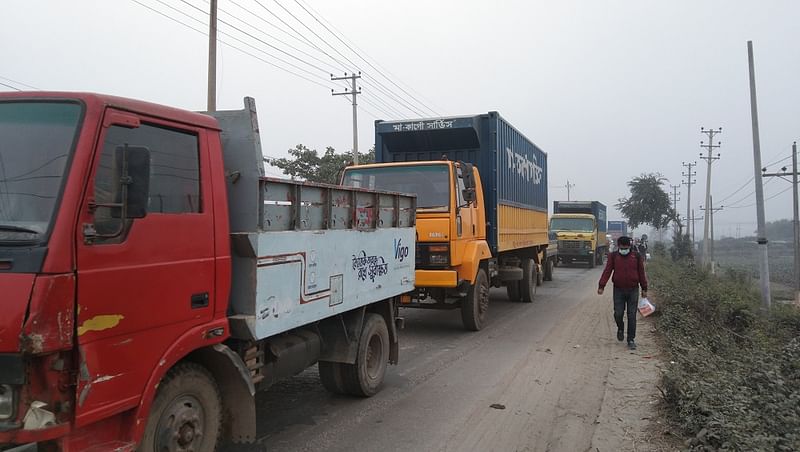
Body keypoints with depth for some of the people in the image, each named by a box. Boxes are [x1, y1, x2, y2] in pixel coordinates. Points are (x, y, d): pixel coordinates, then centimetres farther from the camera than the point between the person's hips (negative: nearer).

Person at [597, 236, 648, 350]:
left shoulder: (636, 256, 3)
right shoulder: (613, 256, 2)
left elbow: (641, 273, 7)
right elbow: (607, 271, -4)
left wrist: (644, 289, 7)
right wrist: (601, 286, -13)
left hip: (633, 290, 0)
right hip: (618, 290, 0)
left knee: (632, 316, 2)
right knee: (618, 313, -3)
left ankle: (631, 340, 10)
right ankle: (620, 328, 29)